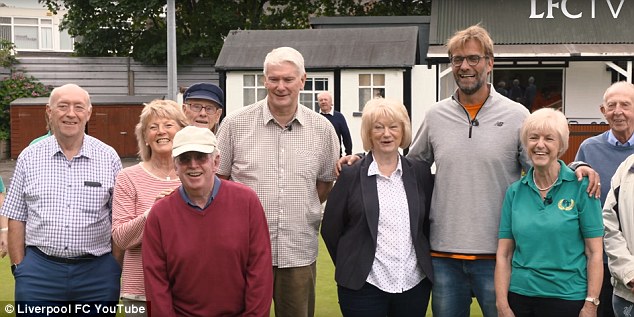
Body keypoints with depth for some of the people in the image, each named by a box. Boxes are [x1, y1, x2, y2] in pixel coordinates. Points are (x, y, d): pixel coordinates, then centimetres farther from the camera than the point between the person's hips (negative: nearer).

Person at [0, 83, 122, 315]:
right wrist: (19, 268, 2)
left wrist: (118, 269, 1)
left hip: (97, 271, 0)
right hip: (39, 269, 0)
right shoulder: (29, 158, 5)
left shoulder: (109, 157, 3)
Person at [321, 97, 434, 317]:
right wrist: (350, 268, 5)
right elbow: (330, 229, 2)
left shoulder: (420, 173, 5)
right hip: (363, 286, -2)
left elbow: (429, 222, 14)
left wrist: (425, 263, 9)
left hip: (415, 284, 3)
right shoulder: (351, 175, -3)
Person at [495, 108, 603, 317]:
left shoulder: (581, 187, -5)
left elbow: (595, 253, -6)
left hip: (567, 298, -3)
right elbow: (503, 254, 4)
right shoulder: (515, 191, 4)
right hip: (520, 296, 3)